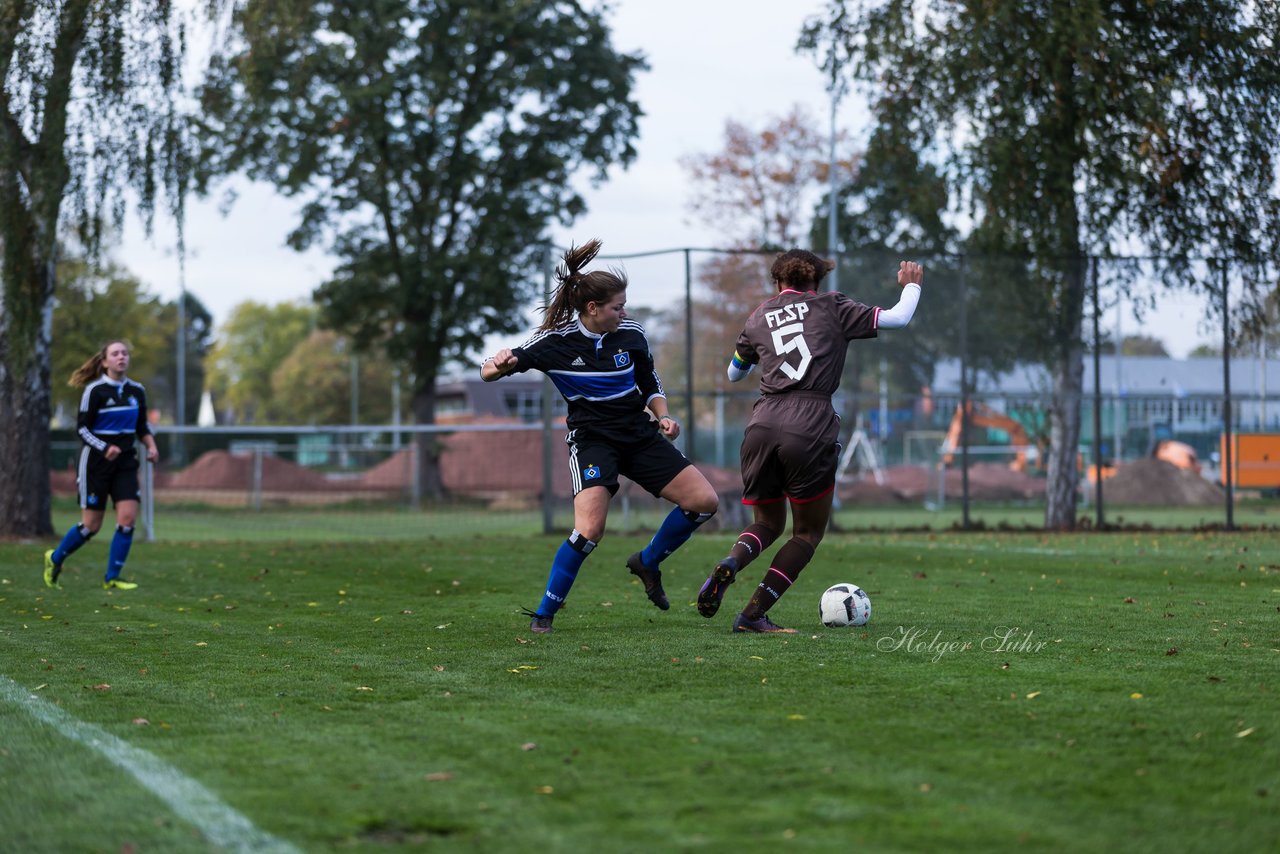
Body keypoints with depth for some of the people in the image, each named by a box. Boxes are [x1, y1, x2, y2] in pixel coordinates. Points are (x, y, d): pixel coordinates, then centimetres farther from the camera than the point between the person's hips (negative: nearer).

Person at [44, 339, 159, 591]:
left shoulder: (137, 390, 5)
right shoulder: (95, 390, -10)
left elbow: (142, 425, 18)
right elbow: (82, 428, -10)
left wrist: (150, 445, -1)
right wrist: (105, 449, -24)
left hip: (125, 462, 5)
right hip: (95, 463, -5)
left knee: (128, 518, -10)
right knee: (91, 525, 0)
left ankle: (112, 578, 1)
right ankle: (55, 559, 26)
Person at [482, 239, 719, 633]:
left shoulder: (631, 335, -3)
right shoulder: (554, 341, -13)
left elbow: (651, 386, 14)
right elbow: (488, 372, -11)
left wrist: (662, 416, -5)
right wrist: (499, 365, -34)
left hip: (639, 435, 5)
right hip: (591, 440, -5)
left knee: (705, 501, -4)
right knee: (589, 530, -25)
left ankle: (647, 562, 20)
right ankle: (544, 613, -6)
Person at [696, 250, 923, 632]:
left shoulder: (759, 317, 18)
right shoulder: (830, 306, 10)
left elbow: (734, 373, 33)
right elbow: (897, 318, 9)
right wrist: (911, 285, 29)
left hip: (762, 426, 4)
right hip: (810, 431, -4)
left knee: (767, 523, 21)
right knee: (808, 532, 13)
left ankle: (728, 564, -13)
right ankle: (753, 615, 0)